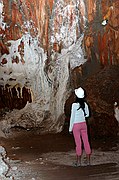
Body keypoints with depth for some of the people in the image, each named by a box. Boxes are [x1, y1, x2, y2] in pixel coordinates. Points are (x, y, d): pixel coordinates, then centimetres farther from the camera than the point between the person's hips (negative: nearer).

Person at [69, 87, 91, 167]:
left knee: (78, 143, 2)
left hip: (76, 125, -4)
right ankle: (88, 160, 16)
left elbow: (72, 117, -12)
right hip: (83, 124, 4)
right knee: (86, 141, 9)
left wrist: (70, 128, -4)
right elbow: (87, 114, 9)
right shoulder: (85, 104, -3)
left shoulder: (74, 105, -17)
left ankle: (78, 161, 10)